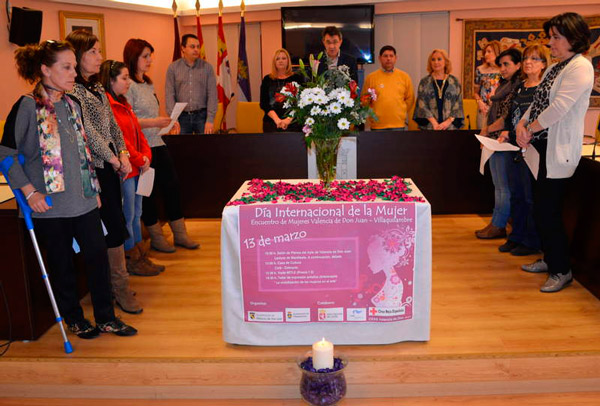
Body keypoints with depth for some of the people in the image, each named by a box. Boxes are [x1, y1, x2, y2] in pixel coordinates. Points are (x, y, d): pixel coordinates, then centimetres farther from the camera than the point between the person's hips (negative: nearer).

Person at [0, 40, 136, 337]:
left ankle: (106, 318, 20)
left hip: (83, 199, 6)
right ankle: (74, 319, 26)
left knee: (97, 256, 7)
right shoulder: (27, 106, -11)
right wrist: (29, 191, -14)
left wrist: (93, 188, 16)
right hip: (50, 203, -6)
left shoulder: (70, 104, 10)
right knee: (61, 265, 8)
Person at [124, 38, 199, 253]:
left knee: (172, 185, 9)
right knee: (149, 192, 3)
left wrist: (168, 122, 7)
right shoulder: (128, 85, -13)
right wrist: (153, 123, -25)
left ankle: (180, 233, 20)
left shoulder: (148, 84, 15)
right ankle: (156, 237, 18)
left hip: (157, 143, 9)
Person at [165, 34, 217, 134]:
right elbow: (169, 95, 0)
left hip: (201, 116, 0)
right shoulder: (173, 68, 4)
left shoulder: (207, 67, 3)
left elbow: (212, 95, -1)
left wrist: (210, 120, -9)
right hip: (182, 116, 0)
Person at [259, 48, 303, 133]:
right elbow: (263, 103, 2)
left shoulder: (296, 78, 7)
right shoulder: (267, 80, 10)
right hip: (271, 122, 1)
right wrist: (276, 119, -13)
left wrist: (289, 119, -16)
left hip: (292, 122, -1)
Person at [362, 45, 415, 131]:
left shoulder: (404, 76, 9)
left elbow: (410, 99, 14)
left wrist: (401, 113, 9)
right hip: (377, 125, -1)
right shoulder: (371, 77, 4)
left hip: (398, 124, 1)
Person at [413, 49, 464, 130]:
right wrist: (434, 123, -13)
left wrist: (448, 121, -11)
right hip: (429, 127, 0)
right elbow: (422, 105, -3)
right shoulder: (424, 82, 5)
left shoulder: (454, 82, 7)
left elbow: (458, 106, 3)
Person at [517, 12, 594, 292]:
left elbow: (559, 107, -20)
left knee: (548, 211, -5)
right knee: (541, 208, 15)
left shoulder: (581, 67, -12)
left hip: (559, 151, -9)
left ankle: (562, 271, 9)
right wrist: (522, 125, -1)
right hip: (542, 147, 9)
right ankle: (549, 259, 30)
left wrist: (530, 130, -12)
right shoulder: (554, 68, 17)